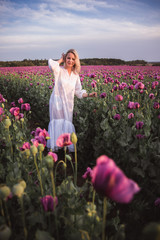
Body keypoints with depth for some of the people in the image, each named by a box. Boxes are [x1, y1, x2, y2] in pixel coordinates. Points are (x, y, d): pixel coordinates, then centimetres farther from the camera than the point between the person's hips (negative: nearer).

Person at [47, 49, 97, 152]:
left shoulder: (76, 75, 9)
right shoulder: (59, 70, -4)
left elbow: (78, 91, 11)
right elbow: (52, 66, -28)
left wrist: (89, 94, -6)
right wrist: (61, 60, -9)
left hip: (68, 104, 4)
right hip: (57, 101, -4)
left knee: (67, 124, 8)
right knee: (58, 123, -2)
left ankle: (69, 146, 20)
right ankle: (54, 147, 11)